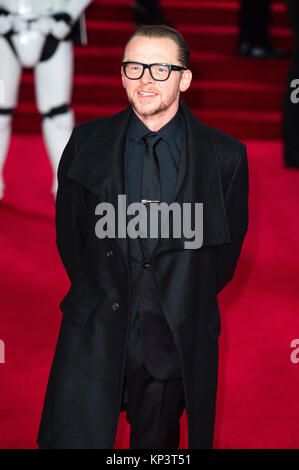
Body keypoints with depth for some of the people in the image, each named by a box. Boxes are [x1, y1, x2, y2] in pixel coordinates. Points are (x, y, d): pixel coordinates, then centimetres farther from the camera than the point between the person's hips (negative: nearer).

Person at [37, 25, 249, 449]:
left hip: (177, 336, 0)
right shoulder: (87, 143, 3)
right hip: (95, 331, 1)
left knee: (157, 443, 9)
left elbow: (228, 245, 9)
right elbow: (68, 231, 12)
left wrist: (187, 301, 9)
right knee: (71, 437, -5)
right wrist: (99, 292, 10)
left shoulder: (225, 155, -1)